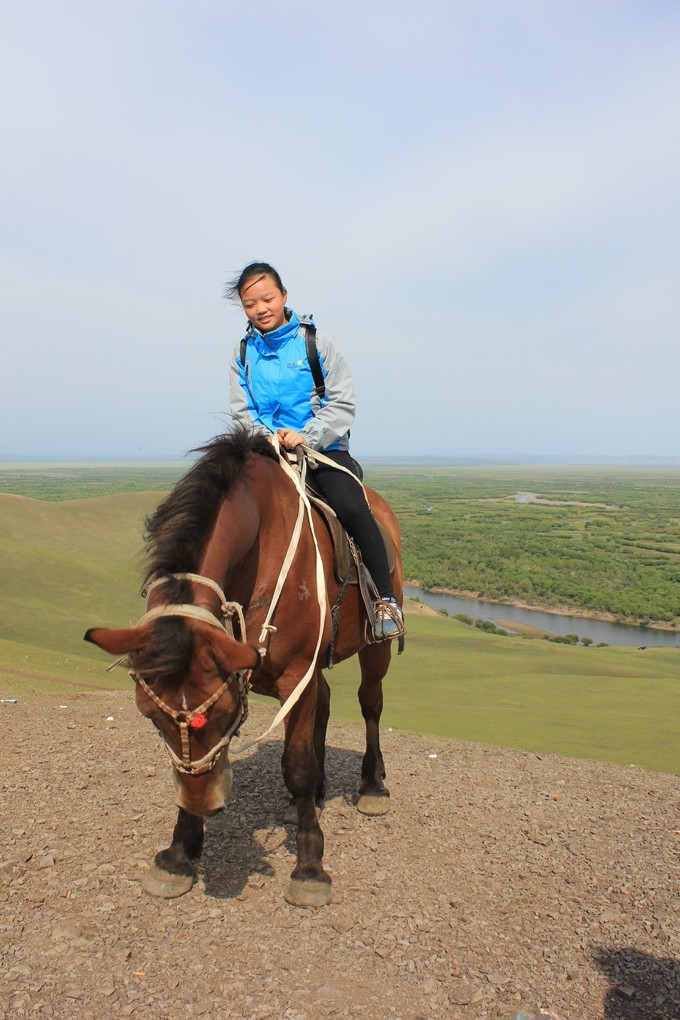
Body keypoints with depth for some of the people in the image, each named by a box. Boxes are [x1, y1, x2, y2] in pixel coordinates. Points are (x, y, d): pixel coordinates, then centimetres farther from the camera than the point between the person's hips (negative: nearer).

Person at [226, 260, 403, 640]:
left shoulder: (318, 343, 3)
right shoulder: (242, 355, 11)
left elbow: (343, 404, -3)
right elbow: (242, 411, 7)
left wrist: (306, 436, -18)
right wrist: (269, 438, -14)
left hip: (324, 447, -3)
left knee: (352, 507, -28)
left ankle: (386, 600, -17)